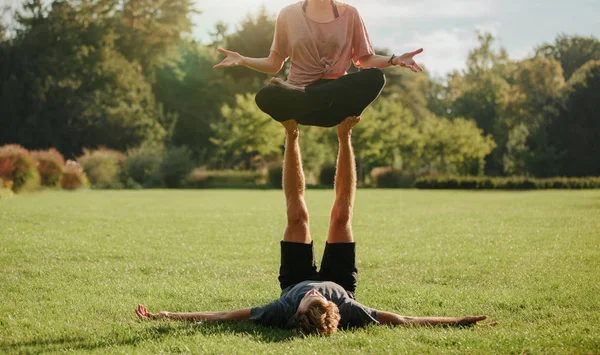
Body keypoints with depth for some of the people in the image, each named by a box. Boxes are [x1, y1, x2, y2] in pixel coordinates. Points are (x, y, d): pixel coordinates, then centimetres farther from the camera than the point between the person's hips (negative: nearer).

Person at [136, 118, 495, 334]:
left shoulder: (282, 315, -47)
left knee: (297, 215, -5)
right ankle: (344, 136, 15)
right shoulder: (349, 313, -47)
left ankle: (293, 135, 15)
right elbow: (402, 320, -38)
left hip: (294, 281, 0)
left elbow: (219, 316, -41)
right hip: (340, 282, 0)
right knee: (341, 215, -5)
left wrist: (163, 316, -42)